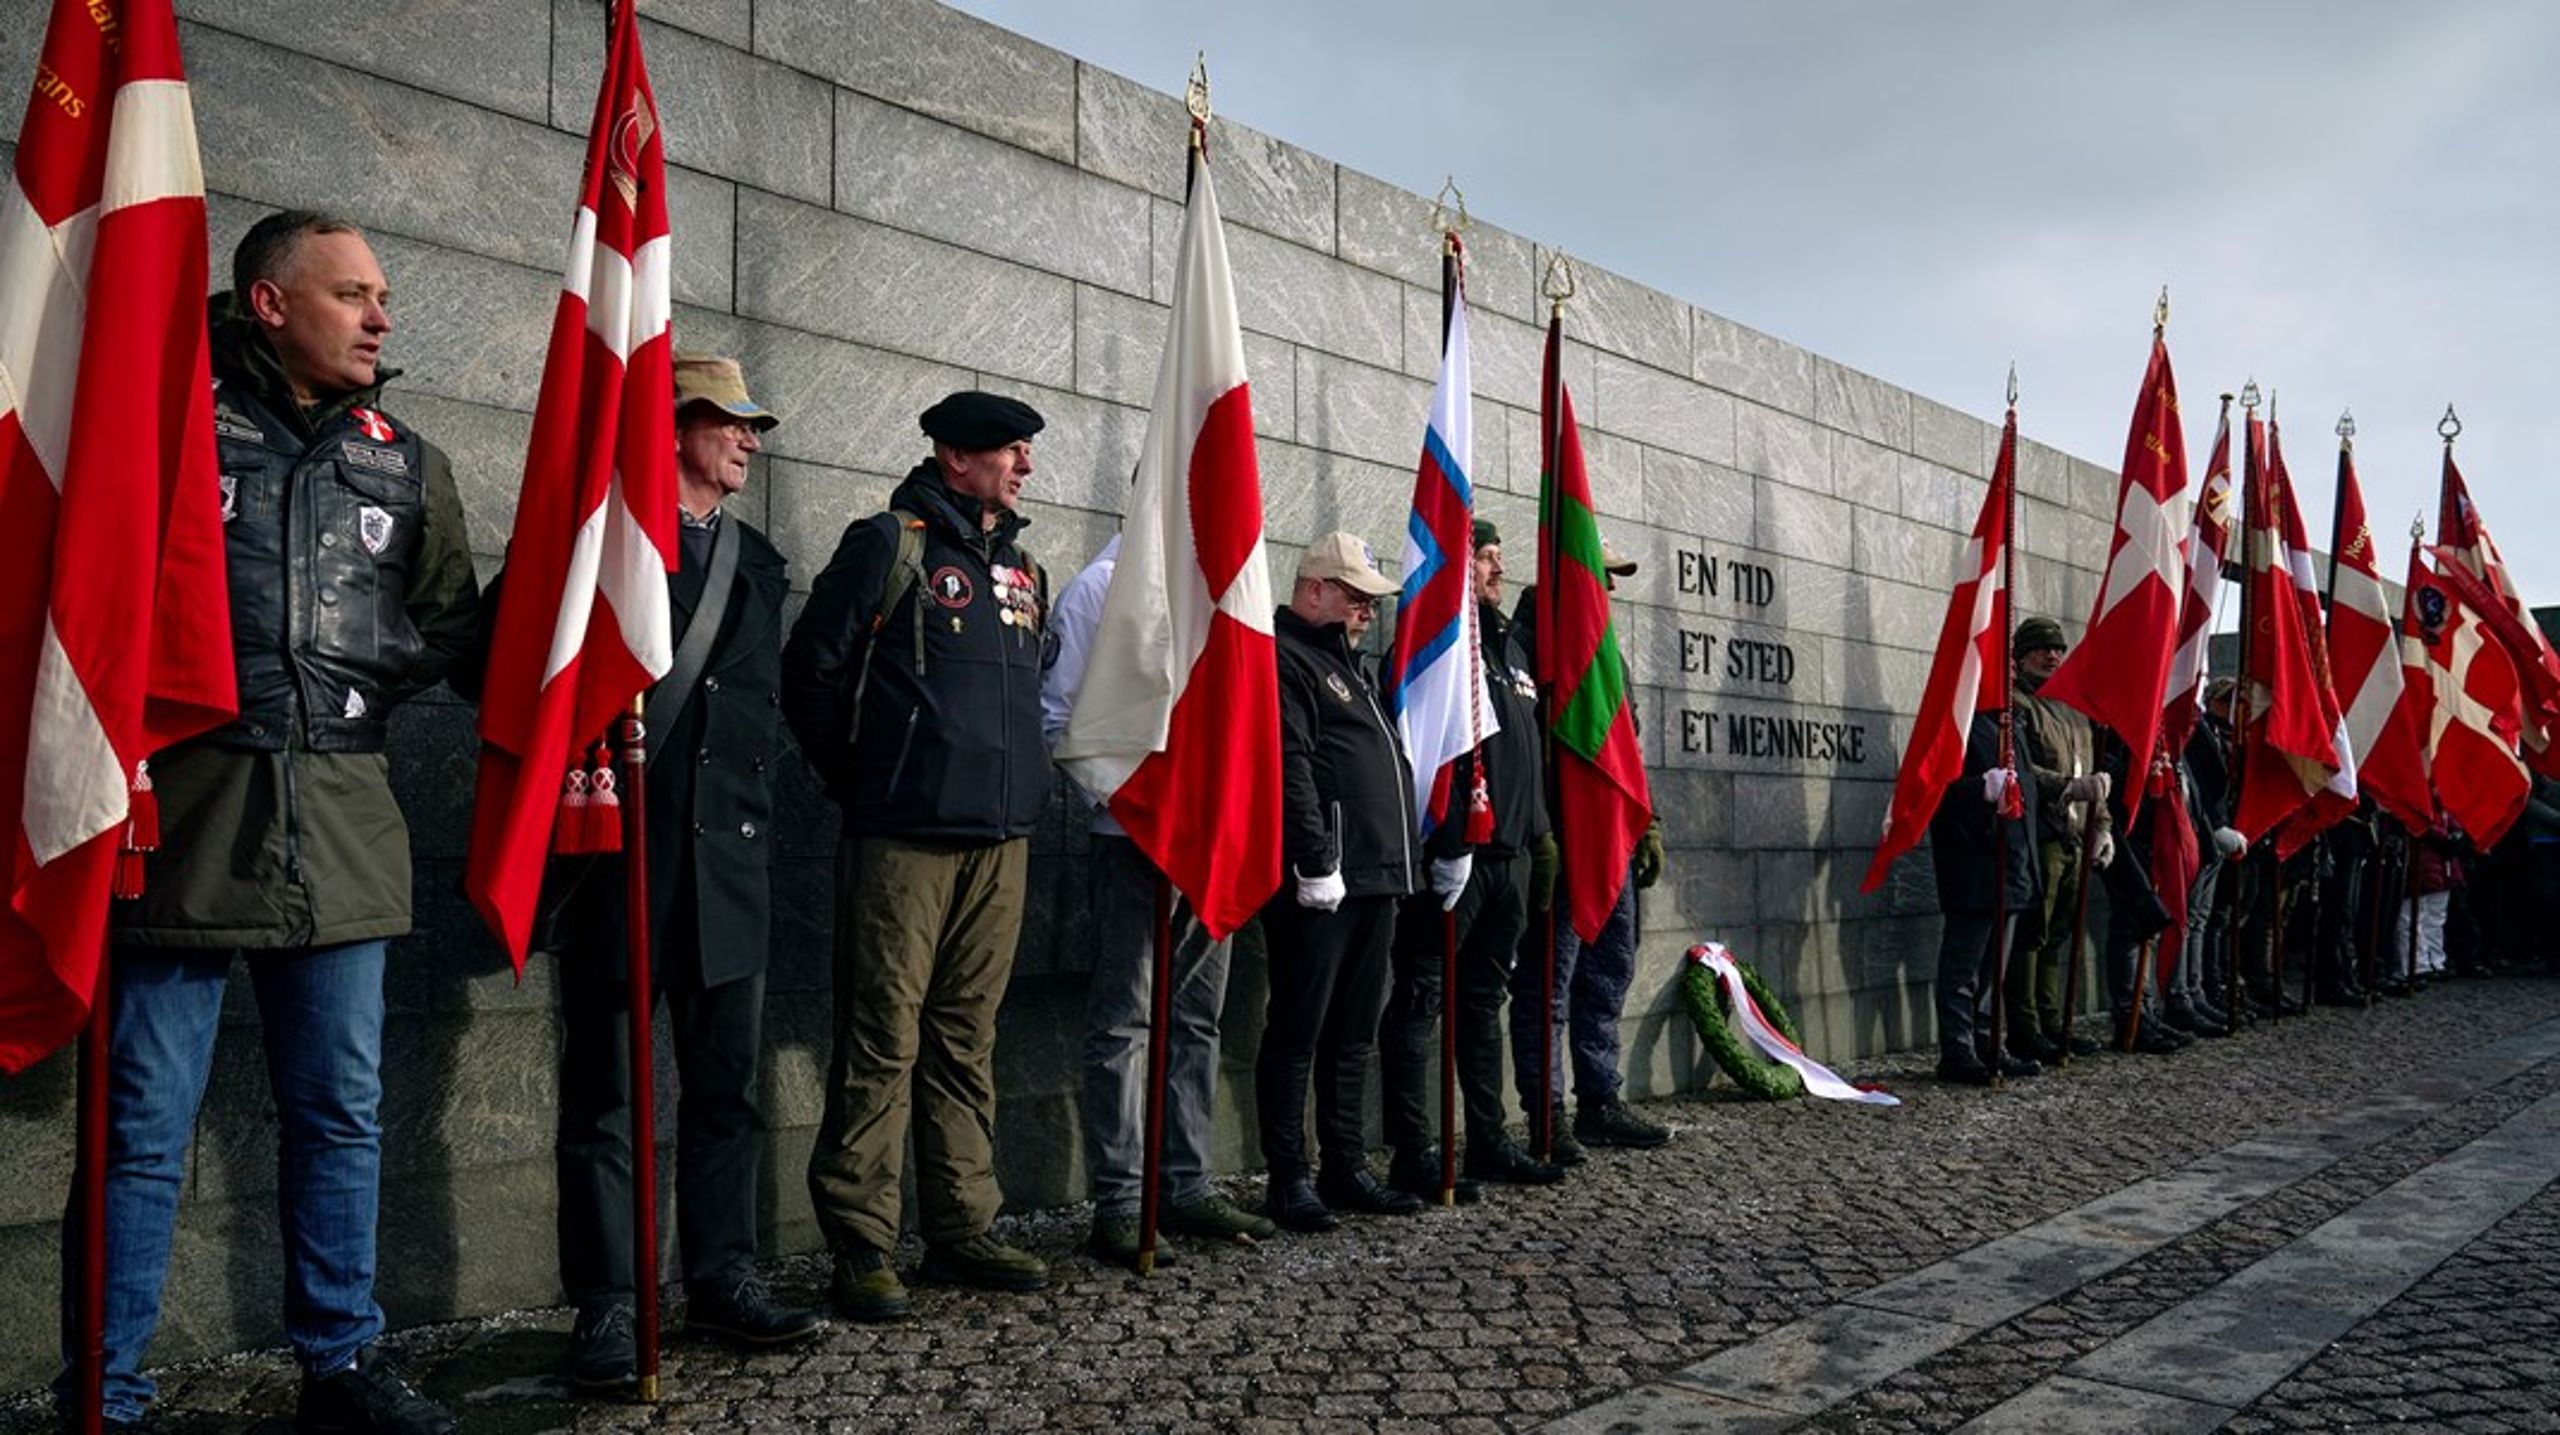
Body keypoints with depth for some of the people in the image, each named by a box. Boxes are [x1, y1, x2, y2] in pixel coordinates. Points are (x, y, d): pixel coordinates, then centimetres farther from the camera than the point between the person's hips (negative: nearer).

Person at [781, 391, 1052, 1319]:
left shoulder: (1024, 573, 18)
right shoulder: (892, 545, -2)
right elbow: (811, 669, -3)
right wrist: (860, 781, 3)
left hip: (1000, 841, 6)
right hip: (904, 837, -6)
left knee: (967, 1041, 11)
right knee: (882, 1044, -3)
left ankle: (962, 1231, 20)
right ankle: (860, 1250, 5)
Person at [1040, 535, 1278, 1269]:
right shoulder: (1099, 589, -3)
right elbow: (1057, 718, -7)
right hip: (1135, 840, -7)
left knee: (1197, 1020, 12)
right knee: (1123, 1023, -2)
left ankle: (1188, 1186, 22)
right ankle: (1119, 1204, 5)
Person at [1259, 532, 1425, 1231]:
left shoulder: (1343, 663, 24)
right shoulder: (1282, 658, -6)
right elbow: (1290, 771, -17)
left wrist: (1394, 862, 20)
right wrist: (1316, 862, -21)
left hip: (1373, 882, 10)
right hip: (1318, 886, -10)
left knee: (1354, 1033, 14)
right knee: (1298, 1032, -3)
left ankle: (1347, 1168, 22)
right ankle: (1289, 1179, 4)